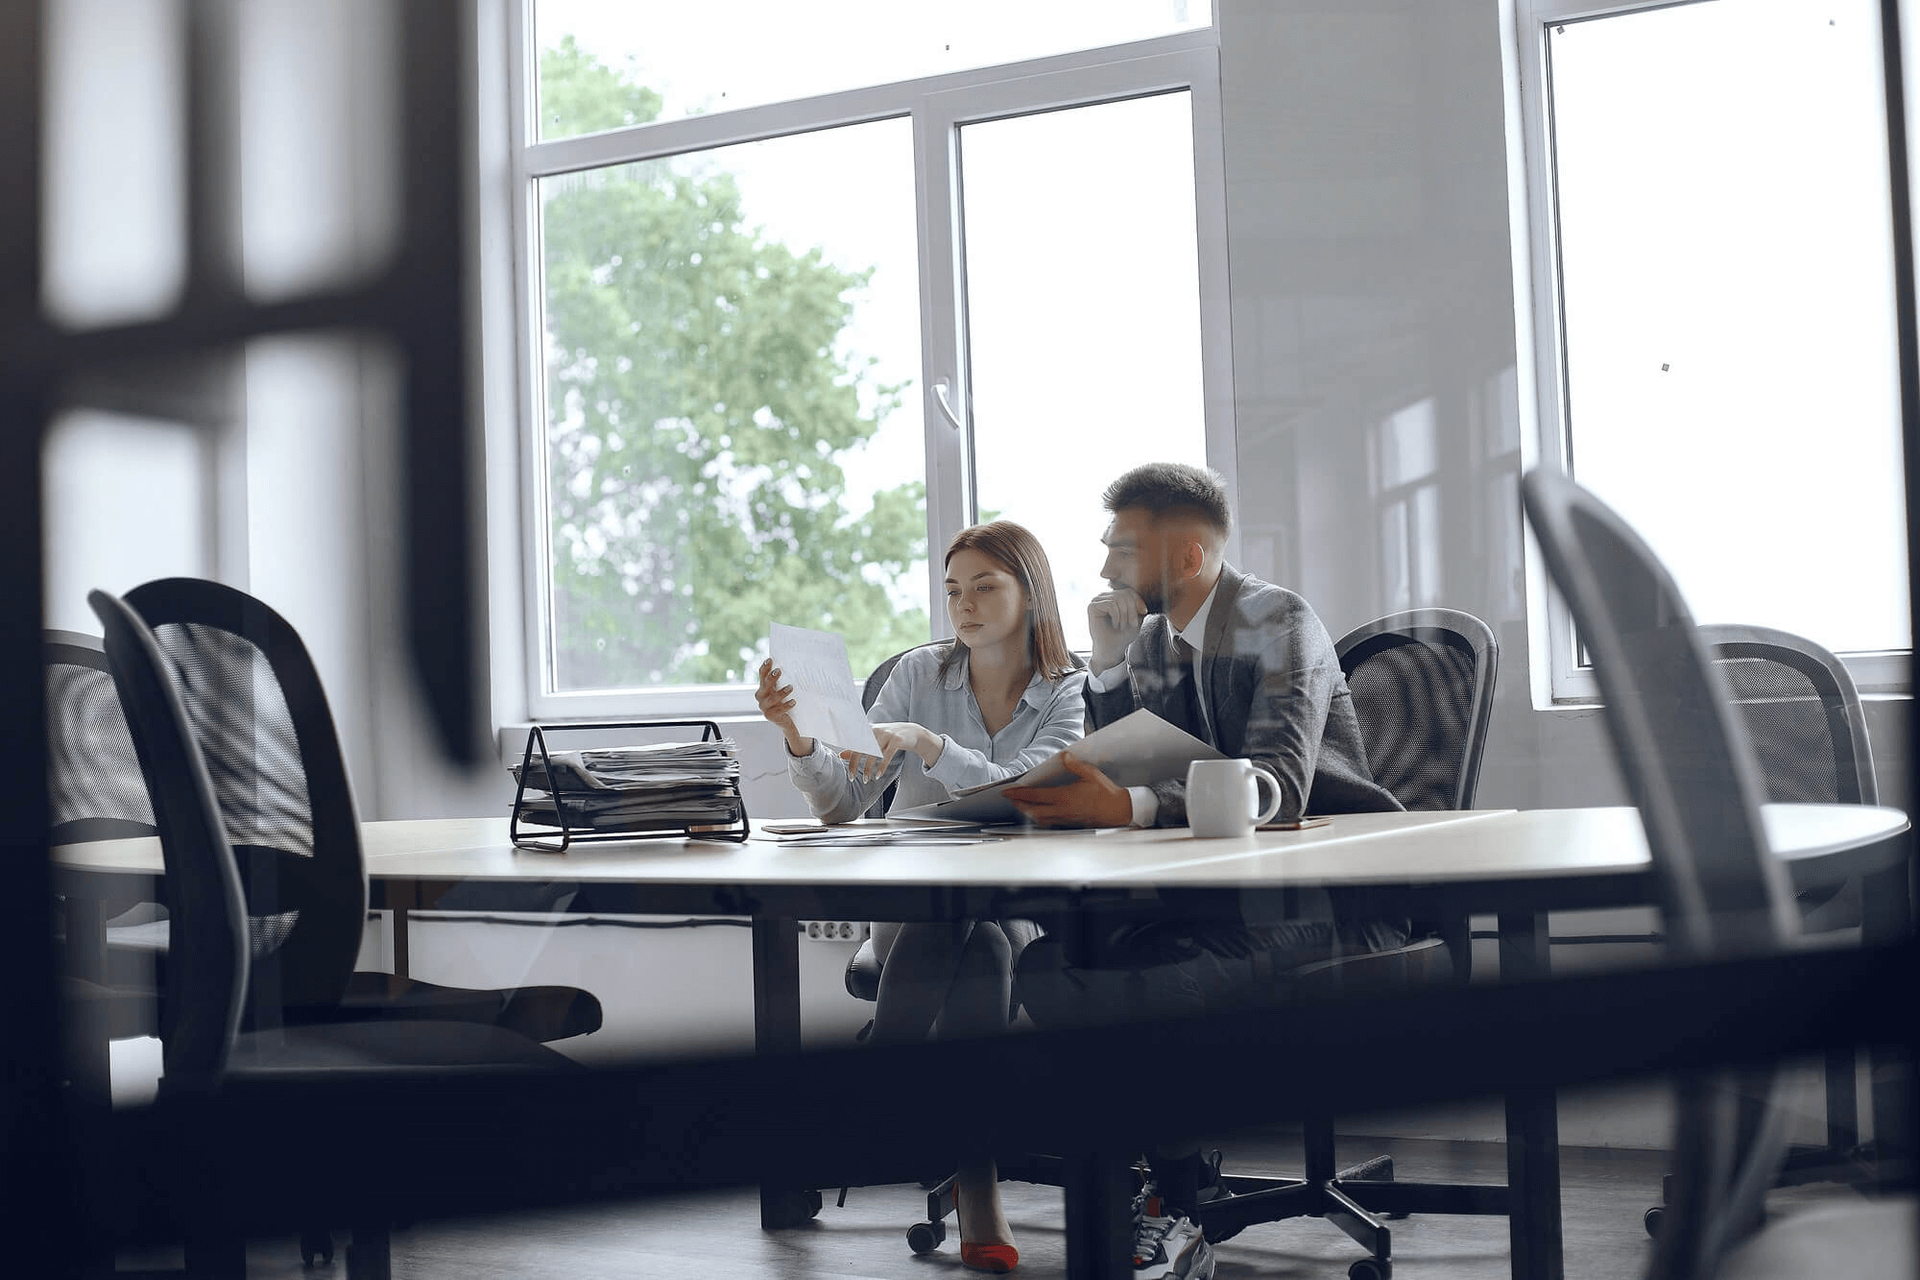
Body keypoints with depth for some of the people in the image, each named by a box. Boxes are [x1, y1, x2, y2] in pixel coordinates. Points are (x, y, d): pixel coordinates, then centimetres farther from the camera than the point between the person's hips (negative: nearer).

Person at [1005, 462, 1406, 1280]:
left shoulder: (1279, 623, -11)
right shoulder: (1147, 641, 12)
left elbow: (1277, 790, -26)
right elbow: (1119, 786, 8)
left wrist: (1128, 807, -37)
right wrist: (1108, 667, -3)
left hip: (1335, 895, -7)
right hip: (1224, 886, 7)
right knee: (1051, 961, -19)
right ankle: (1170, 1197, -13)